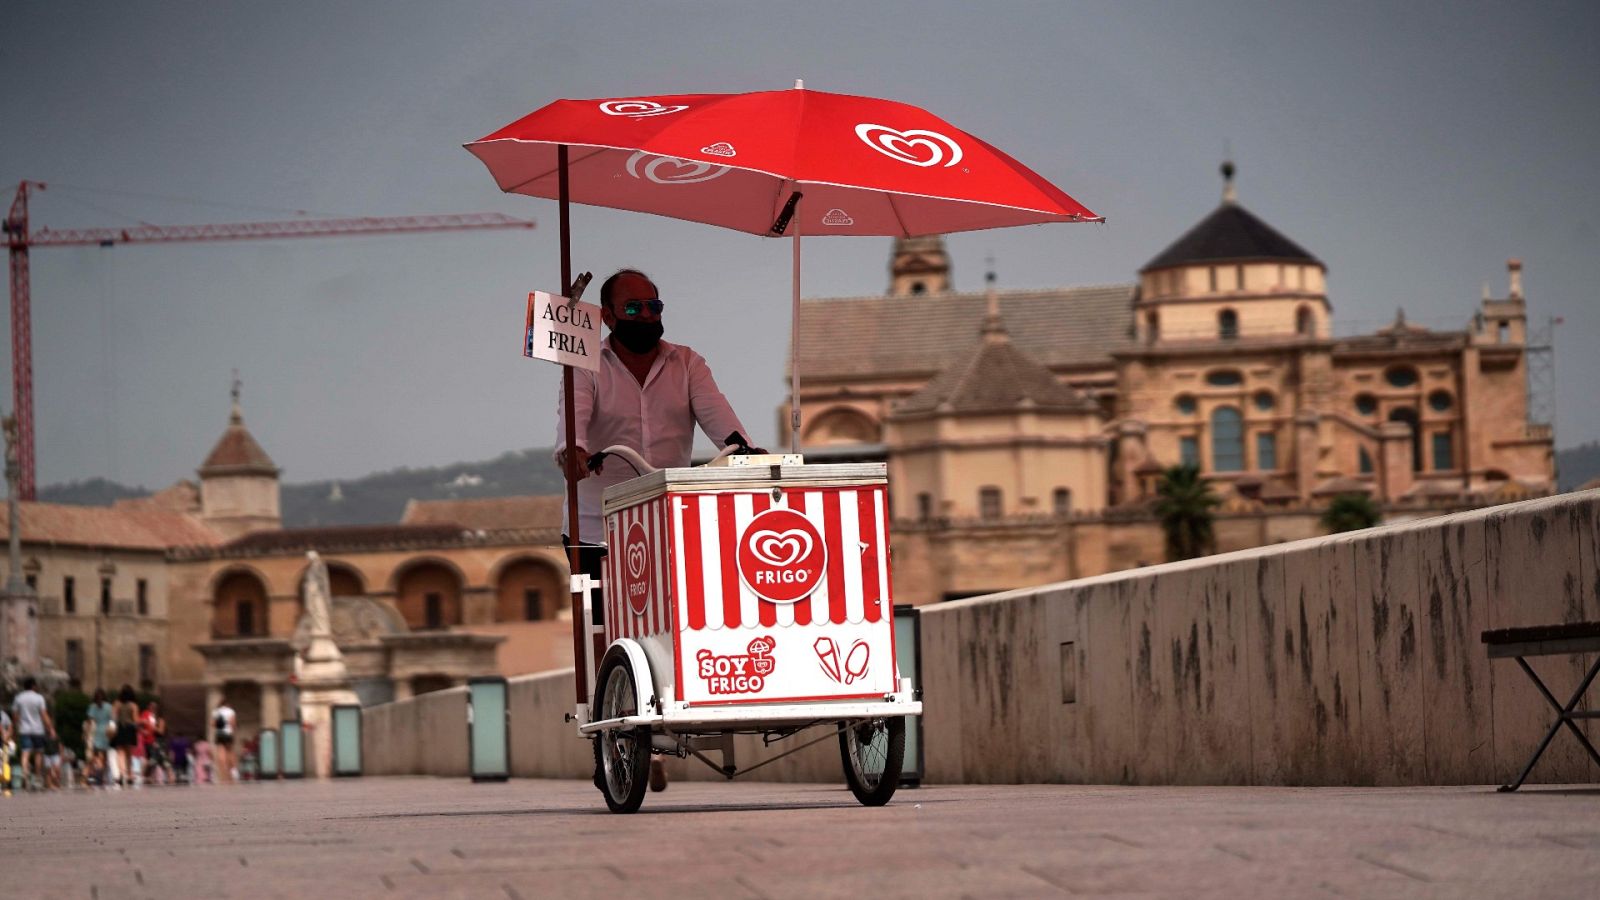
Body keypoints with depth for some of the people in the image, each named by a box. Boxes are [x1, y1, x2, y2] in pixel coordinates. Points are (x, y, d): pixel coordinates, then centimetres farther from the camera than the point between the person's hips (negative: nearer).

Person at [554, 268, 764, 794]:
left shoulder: (685, 365, 11)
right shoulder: (587, 369, 5)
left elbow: (712, 410, -6)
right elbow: (573, 413, -15)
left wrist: (738, 446, -28)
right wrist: (571, 450, -38)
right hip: (598, 529, -1)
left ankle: (650, 750, 2)